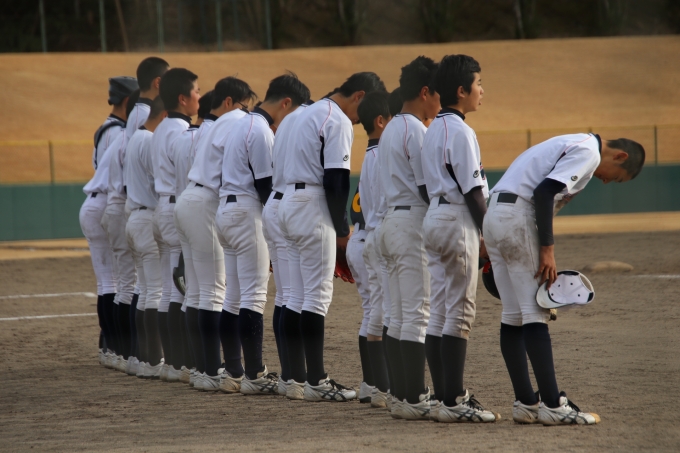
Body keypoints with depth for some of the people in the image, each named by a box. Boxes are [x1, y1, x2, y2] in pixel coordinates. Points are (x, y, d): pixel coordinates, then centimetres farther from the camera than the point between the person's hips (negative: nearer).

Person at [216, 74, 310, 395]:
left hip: (226, 209, 10)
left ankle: (232, 370, 15)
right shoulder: (262, 131, -14)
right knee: (254, 295, -10)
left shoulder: (243, 124, 17)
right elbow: (265, 185, -17)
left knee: (234, 296, 12)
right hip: (248, 213, -10)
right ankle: (254, 375, -12)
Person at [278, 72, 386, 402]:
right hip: (313, 207, -10)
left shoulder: (311, 113, 19)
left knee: (298, 296, 10)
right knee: (318, 295, -7)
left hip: (290, 201, 10)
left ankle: (297, 379, 11)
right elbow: (335, 180, -17)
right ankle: (315, 382, -8)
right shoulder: (338, 121, -11)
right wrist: (343, 230, -8)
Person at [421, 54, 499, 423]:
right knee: (459, 313, -8)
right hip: (459, 221, -10)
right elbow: (472, 189, -16)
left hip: (434, 218, 10)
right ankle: (453, 401, -10)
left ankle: (444, 397, 11)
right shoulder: (459, 131, -13)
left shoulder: (433, 129, 15)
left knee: (439, 310, 9)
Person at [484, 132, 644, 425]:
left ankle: (525, 404, 13)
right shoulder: (588, 152, -6)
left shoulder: (572, 145, 24)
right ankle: (552, 406, -9)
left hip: (493, 215, 10)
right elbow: (544, 192, -18)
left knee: (514, 314, 10)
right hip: (517, 217, -10)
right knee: (536, 313, -8)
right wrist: (547, 250, -18)